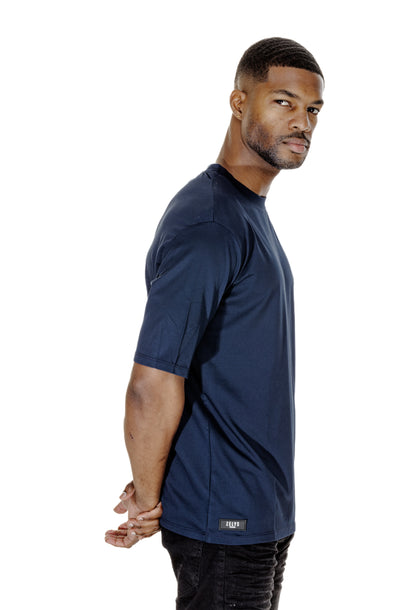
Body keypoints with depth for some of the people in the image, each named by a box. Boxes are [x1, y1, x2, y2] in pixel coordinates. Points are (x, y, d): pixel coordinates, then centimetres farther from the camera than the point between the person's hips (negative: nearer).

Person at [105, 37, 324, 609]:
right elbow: (152, 384, -26)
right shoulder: (206, 227, -22)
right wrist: (148, 499, -12)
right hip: (222, 519, -9)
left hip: (262, 512, 9)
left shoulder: (251, 214, 11)